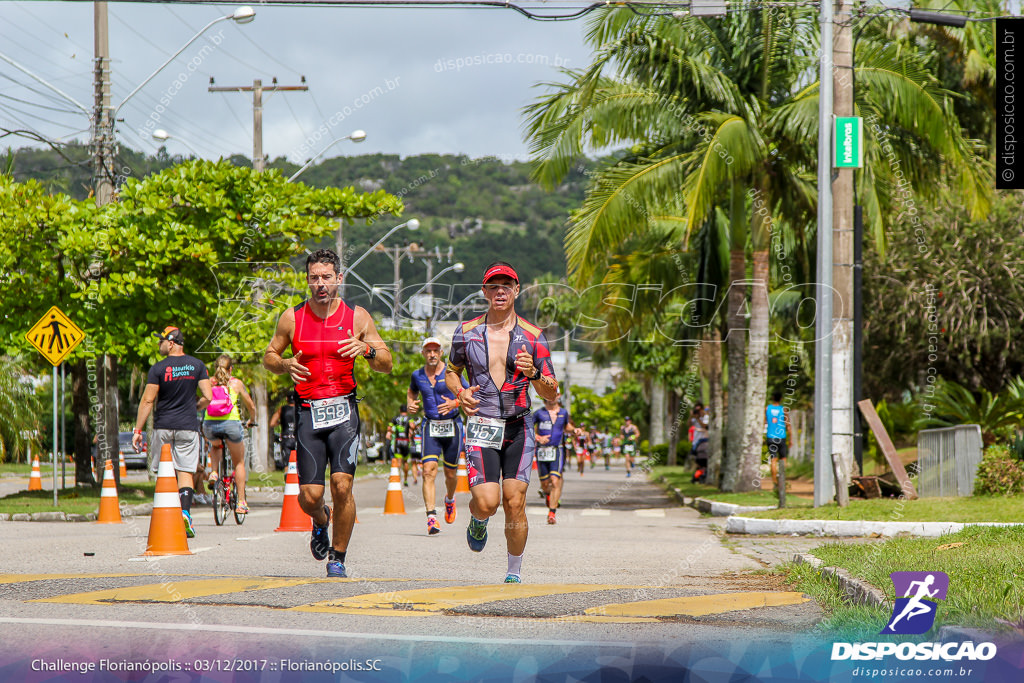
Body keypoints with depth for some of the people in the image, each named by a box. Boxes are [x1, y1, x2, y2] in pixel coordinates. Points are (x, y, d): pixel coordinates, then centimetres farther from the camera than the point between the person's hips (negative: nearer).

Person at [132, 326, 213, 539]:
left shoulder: (159, 369, -5)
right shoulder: (197, 365, 3)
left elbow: (147, 400, -7)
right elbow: (208, 397, -1)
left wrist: (138, 430, -3)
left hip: (163, 427, -1)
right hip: (188, 426, 1)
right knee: (186, 472, -1)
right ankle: (185, 512, -21)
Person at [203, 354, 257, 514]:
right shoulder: (236, 383, 12)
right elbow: (251, 406, 20)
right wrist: (251, 420, 41)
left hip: (210, 423, 2)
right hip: (231, 422, -2)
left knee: (215, 446, 38)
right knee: (239, 462, 16)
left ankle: (214, 472, 12)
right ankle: (241, 502, 14)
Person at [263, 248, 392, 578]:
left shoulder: (357, 317, 3)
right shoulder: (292, 318, 3)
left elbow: (386, 364, 7)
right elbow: (268, 356, 15)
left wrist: (367, 349, -15)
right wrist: (285, 365, -7)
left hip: (343, 411, -1)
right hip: (308, 413, 1)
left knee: (342, 485, -15)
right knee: (310, 496, -4)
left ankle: (338, 558, 3)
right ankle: (321, 520, 34)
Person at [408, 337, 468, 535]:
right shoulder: (417, 375, 5)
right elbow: (411, 392, 26)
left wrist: (455, 403, -19)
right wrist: (411, 405, 5)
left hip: (452, 426, -1)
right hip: (430, 426, 1)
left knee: (450, 473, 9)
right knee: (429, 470, -16)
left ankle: (449, 499, 44)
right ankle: (431, 517, -21)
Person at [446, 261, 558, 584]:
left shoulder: (533, 336, 2)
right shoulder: (467, 331, 4)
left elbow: (552, 393, 3)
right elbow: (451, 371, 20)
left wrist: (533, 373, -18)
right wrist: (460, 392, -2)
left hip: (518, 429, 0)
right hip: (481, 429, 0)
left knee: (514, 503, -8)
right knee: (487, 502, -14)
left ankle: (515, 573, 9)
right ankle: (478, 520, 23)